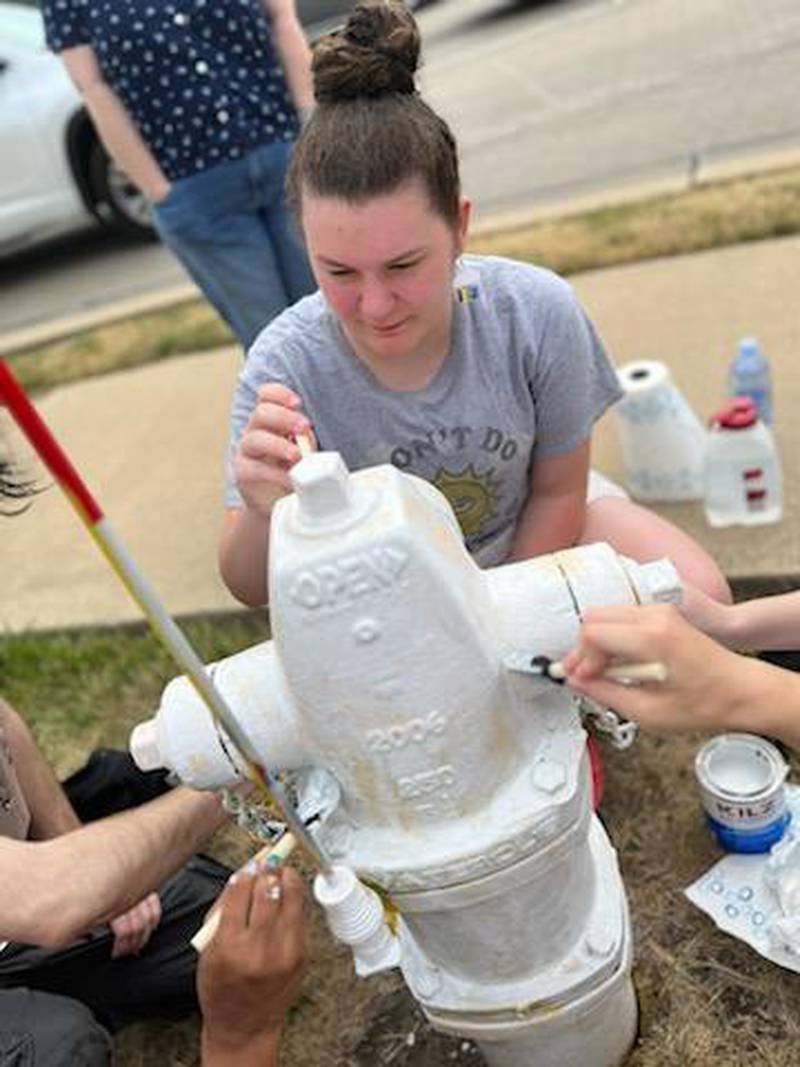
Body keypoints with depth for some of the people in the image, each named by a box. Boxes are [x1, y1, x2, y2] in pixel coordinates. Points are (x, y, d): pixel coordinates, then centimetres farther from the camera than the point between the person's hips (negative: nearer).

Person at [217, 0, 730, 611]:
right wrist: (266, 515, -45)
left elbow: (557, 491, -10)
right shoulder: (285, 366, -29)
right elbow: (249, 588, -23)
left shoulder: (537, 313, -26)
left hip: (528, 532, 2)